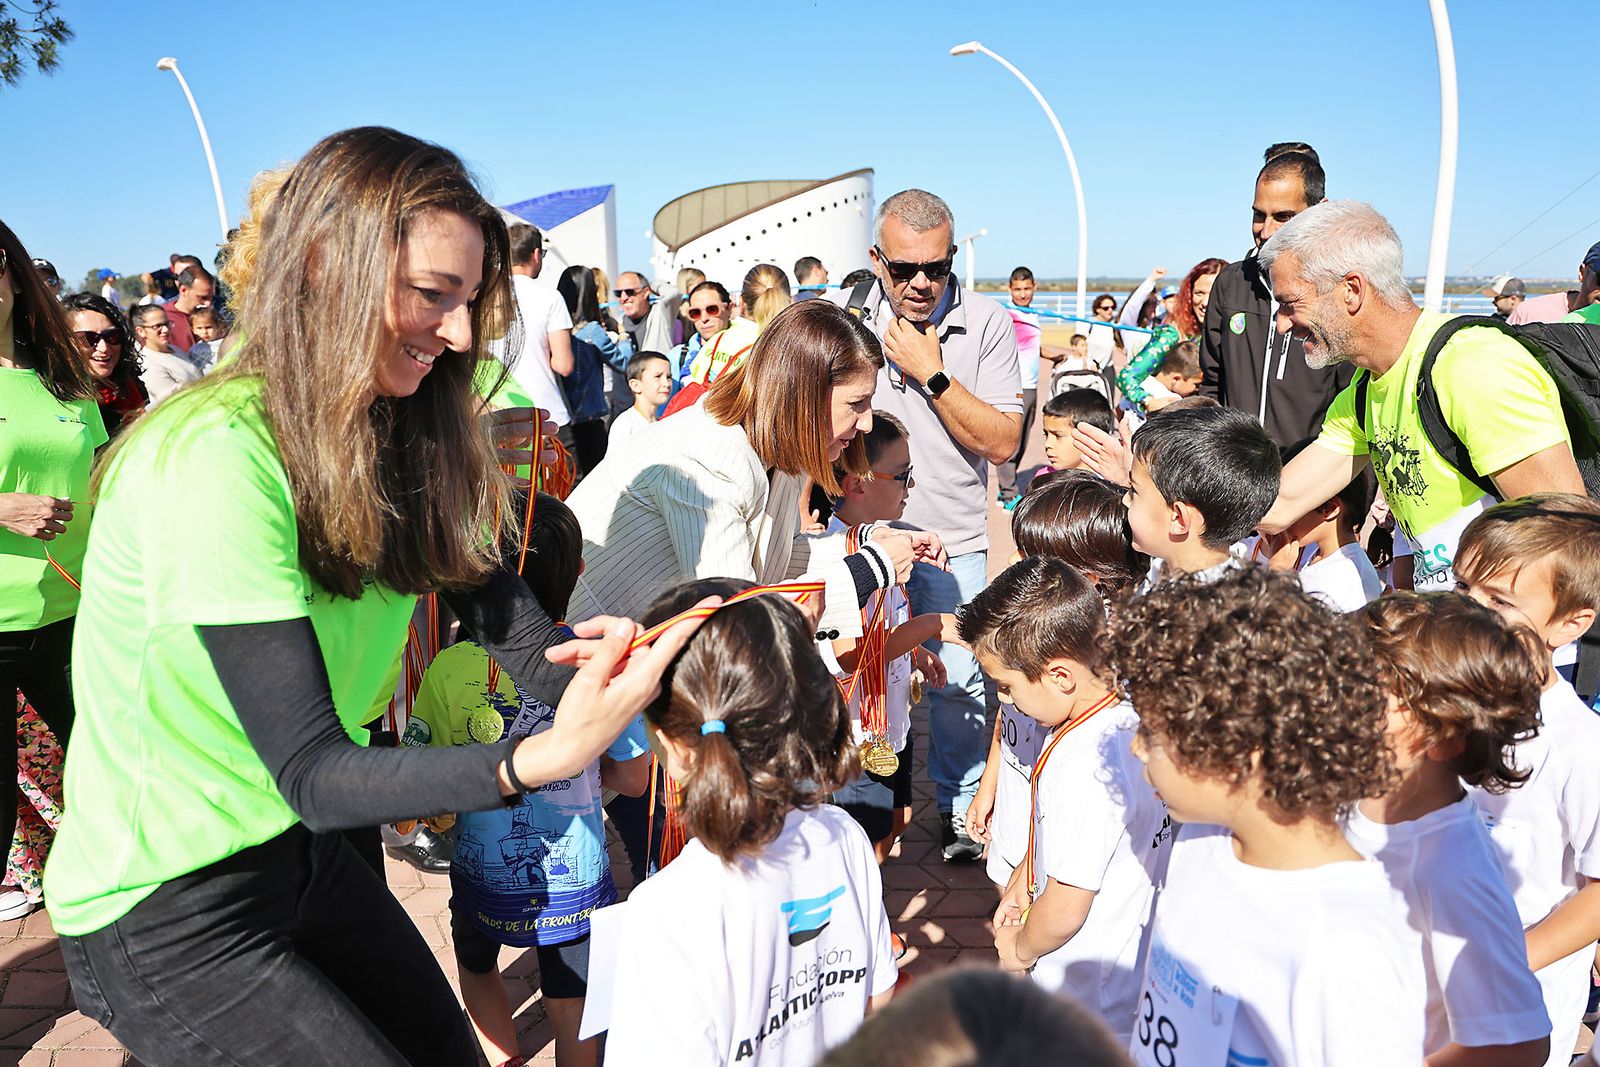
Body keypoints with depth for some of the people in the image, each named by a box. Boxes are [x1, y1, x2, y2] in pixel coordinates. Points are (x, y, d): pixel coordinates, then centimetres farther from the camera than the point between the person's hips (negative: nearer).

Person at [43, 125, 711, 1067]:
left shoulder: (397, 438, -2)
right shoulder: (214, 458, -27)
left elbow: (505, 610, -7)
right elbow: (311, 772, -28)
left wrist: (599, 665, -29)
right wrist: (542, 758, -43)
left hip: (307, 851, 7)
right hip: (167, 910, -7)